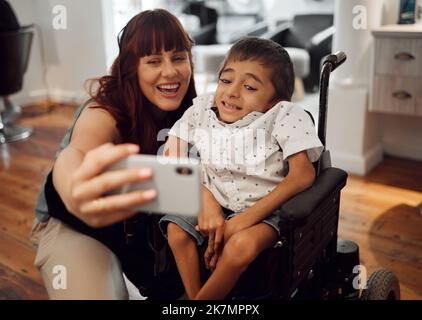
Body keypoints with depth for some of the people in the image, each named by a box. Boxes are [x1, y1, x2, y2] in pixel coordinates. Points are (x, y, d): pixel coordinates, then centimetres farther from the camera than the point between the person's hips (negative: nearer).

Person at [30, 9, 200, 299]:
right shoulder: (106, 111, -30)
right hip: (75, 224, -5)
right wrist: (77, 195, -74)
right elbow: (73, 154, -51)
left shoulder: (186, 109, -11)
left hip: (141, 221, 5)